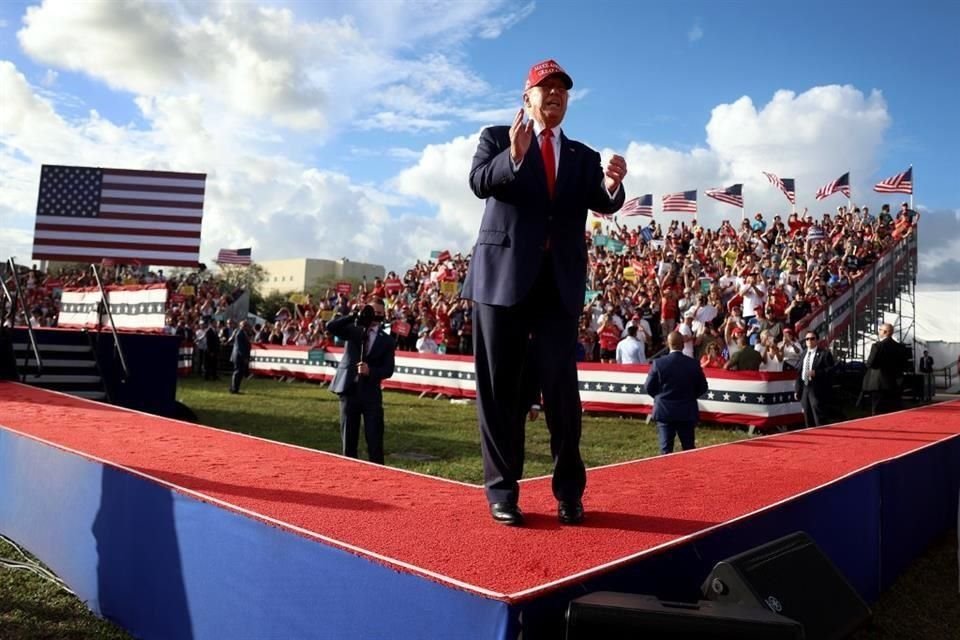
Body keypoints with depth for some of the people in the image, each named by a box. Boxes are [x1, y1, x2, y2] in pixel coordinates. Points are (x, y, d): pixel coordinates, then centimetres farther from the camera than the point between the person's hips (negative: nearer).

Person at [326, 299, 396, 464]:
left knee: (375, 439, -3)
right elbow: (330, 327, -11)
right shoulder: (353, 330, 6)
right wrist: (354, 315, -17)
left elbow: (388, 370, -1)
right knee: (348, 438, 8)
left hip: (371, 393, -1)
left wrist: (370, 371, -19)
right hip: (349, 390, 1)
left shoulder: (387, 341, 5)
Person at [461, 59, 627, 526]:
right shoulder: (496, 138, 9)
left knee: (562, 386, 1)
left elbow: (603, 205, 0)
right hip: (503, 275, -2)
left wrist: (613, 185, -23)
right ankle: (502, 489, 13)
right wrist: (514, 155, -29)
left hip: (559, 281, 2)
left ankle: (569, 490, 13)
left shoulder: (584, 156, 17)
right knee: (499, 385, 3)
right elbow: (480, 182, -10)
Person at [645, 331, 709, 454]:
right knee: (688, 449, 11)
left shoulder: (658, 363, -10)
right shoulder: (693, 364, -6)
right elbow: (702, 388, 3)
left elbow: (649, 387, -4)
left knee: (666, 449, 5)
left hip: (664, 411, -1)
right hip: (687, 412, 1)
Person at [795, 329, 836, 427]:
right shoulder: (803, 354, 16)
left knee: (819, 420, -7)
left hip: (817, 389, -7)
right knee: (808, 420, 12)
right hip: (804, 388, 7)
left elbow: (830, 370, -11)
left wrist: (816, 373, -22)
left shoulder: (825, 353, -4)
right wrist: (797, 389, 13)